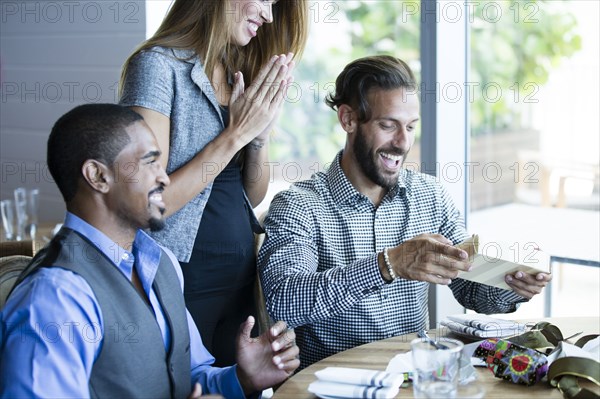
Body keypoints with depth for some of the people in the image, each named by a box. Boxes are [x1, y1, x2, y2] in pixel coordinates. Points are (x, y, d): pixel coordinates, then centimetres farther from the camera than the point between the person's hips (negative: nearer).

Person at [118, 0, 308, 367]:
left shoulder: (240, 71, 9)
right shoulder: (159, 65, -12)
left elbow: (253, 196, 13)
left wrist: (262, 133, -5)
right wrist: (236, 133, -17)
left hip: (240, 277, 7)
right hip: (184, 278, -7)